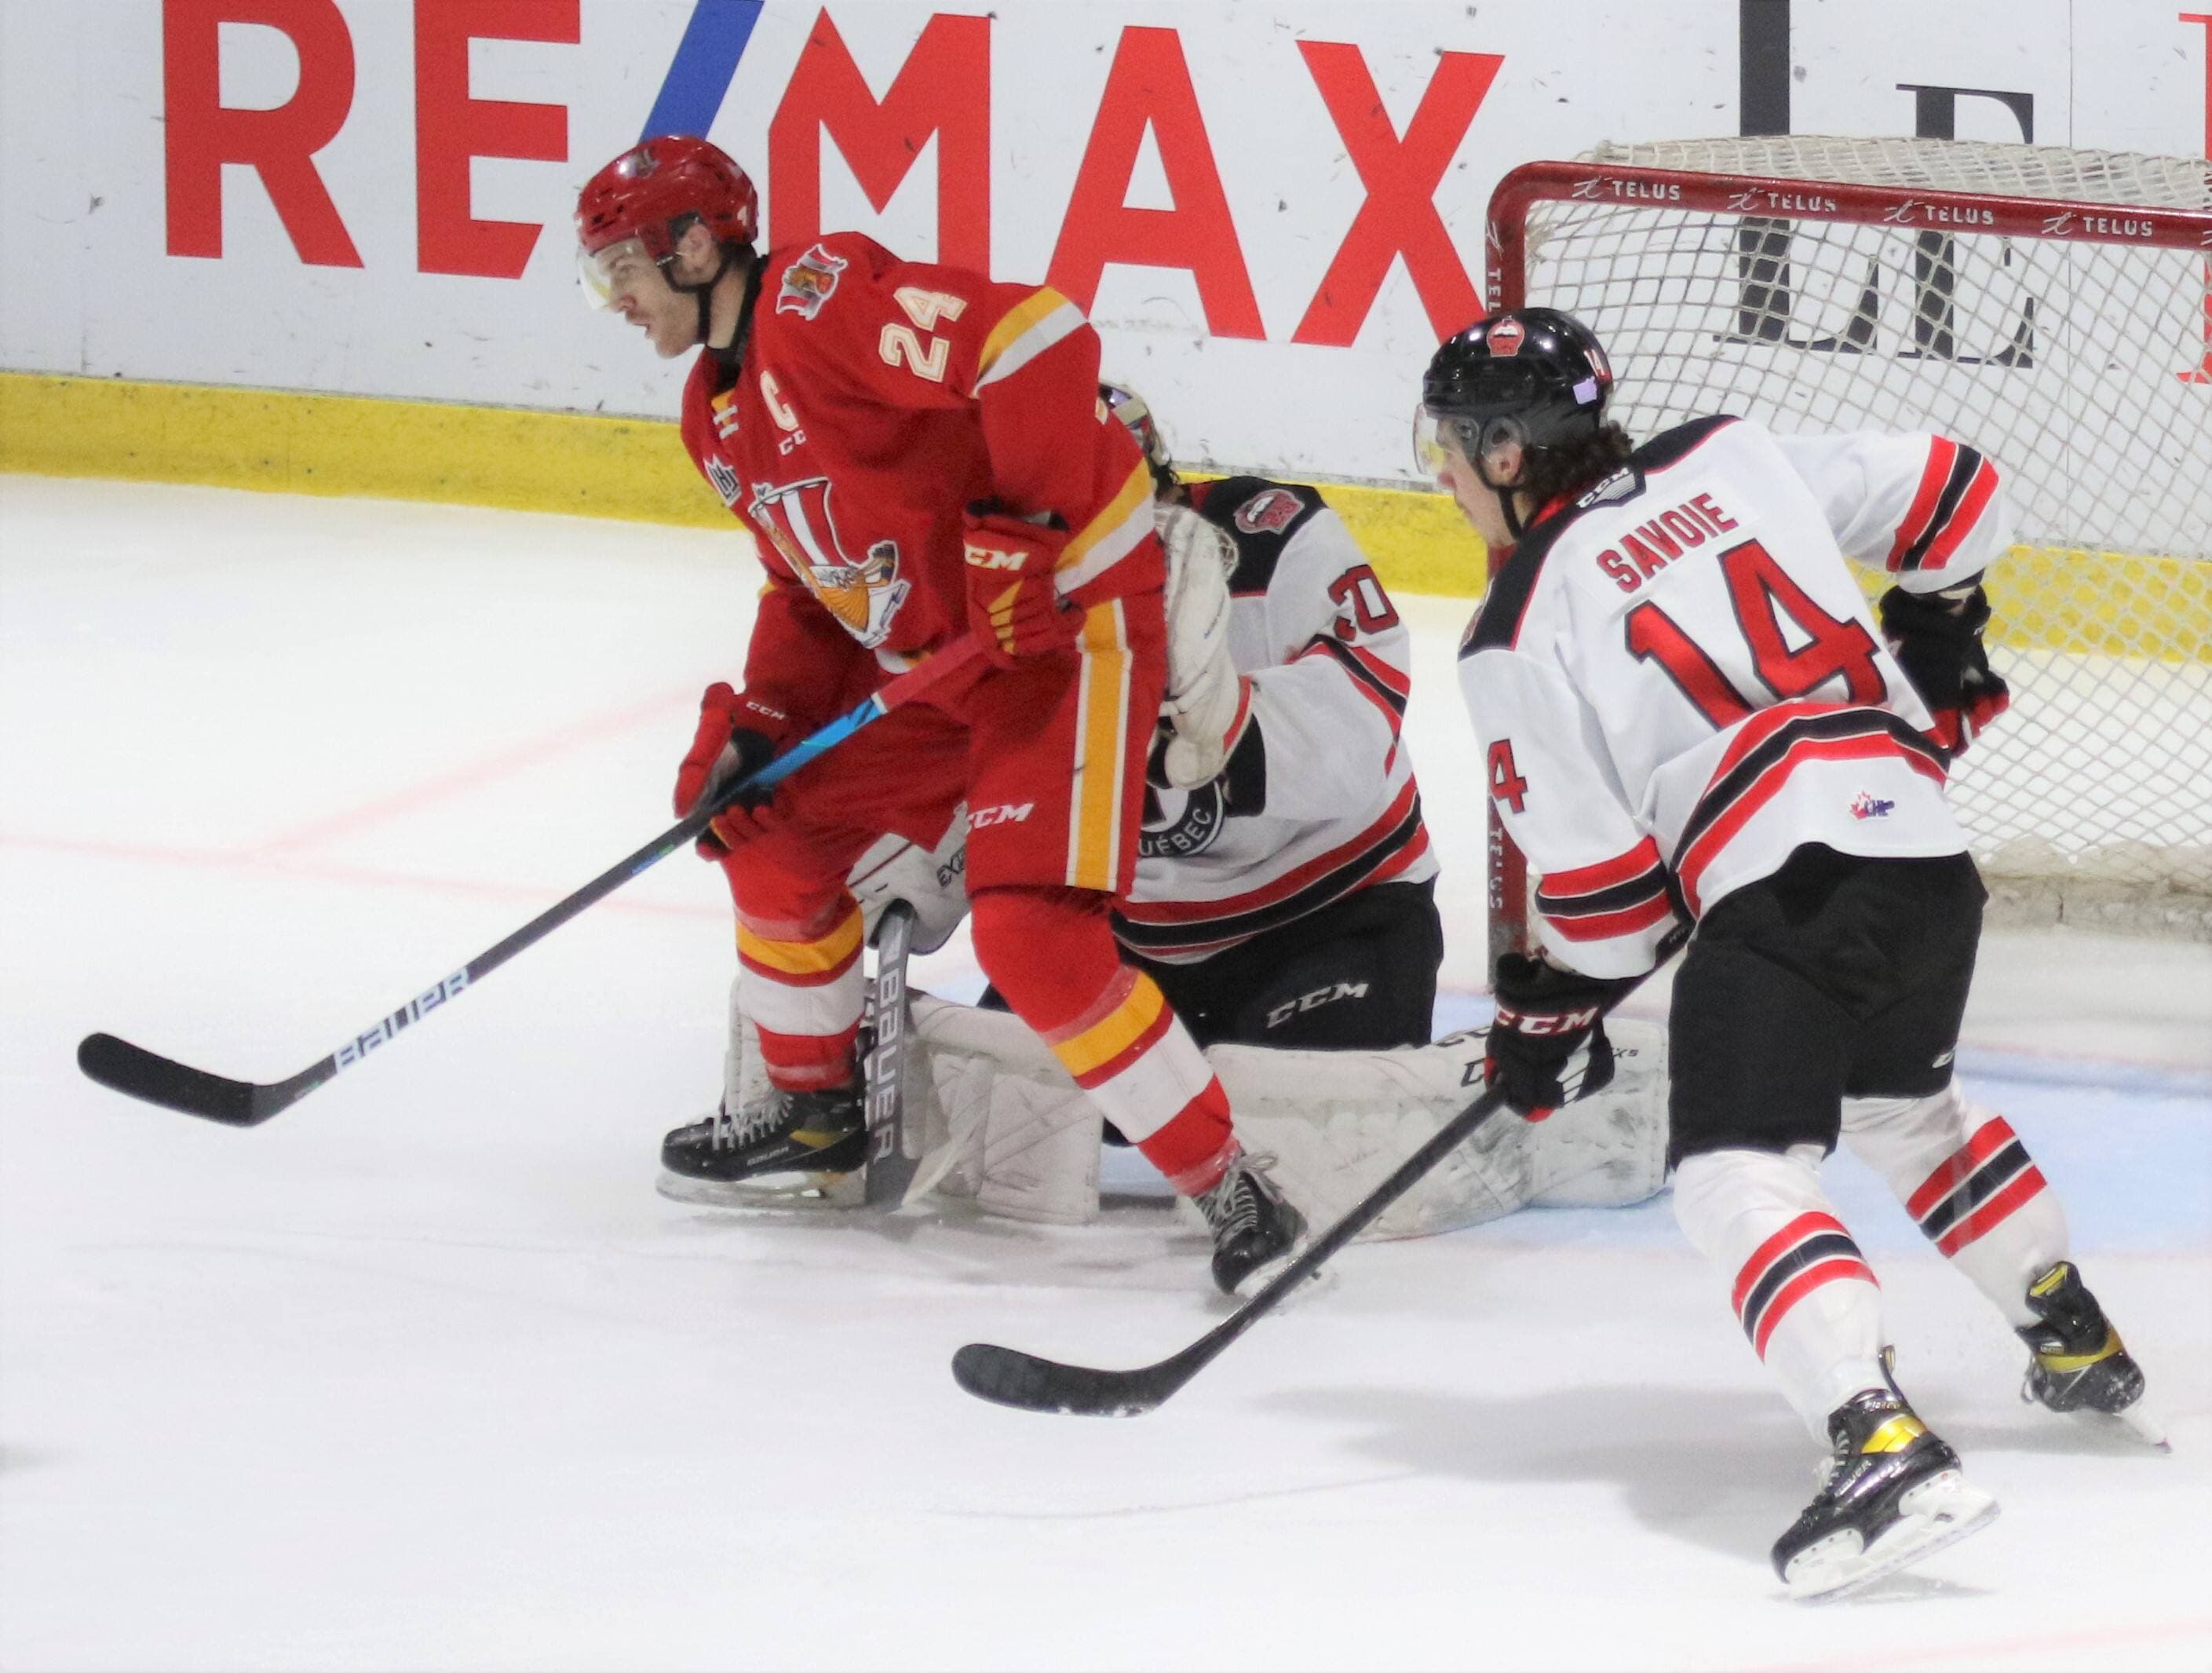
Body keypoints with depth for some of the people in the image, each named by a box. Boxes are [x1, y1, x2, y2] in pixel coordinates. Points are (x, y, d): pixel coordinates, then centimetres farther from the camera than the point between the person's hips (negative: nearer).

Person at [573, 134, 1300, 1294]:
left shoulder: (823, 299, -20)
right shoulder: (719, 415, 13)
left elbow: (1040, 340, -30)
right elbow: (808, 588, 22)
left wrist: (1023, 529, -30)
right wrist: (755, 726, 7)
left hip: (1070, 618, -10)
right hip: (942, 663, 10)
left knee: (1030, 934, -20)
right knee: (777, 830, 18)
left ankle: (1235, 1198, -14)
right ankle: (813, 1105, 38)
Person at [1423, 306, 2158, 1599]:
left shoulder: (1521, 637, 1)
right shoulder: (1735, 460, 14)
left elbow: (1600, 873, 0)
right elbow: (1948, 491, 17)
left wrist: (1550, 1016, 15)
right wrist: (1937, 641, 32)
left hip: (1783, 883, -7)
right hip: (1929, 855, 7)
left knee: (1739, 1177, -10)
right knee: (1907, 1101, 33)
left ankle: (1885, 1449, -32)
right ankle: (2083, 1352, 46)